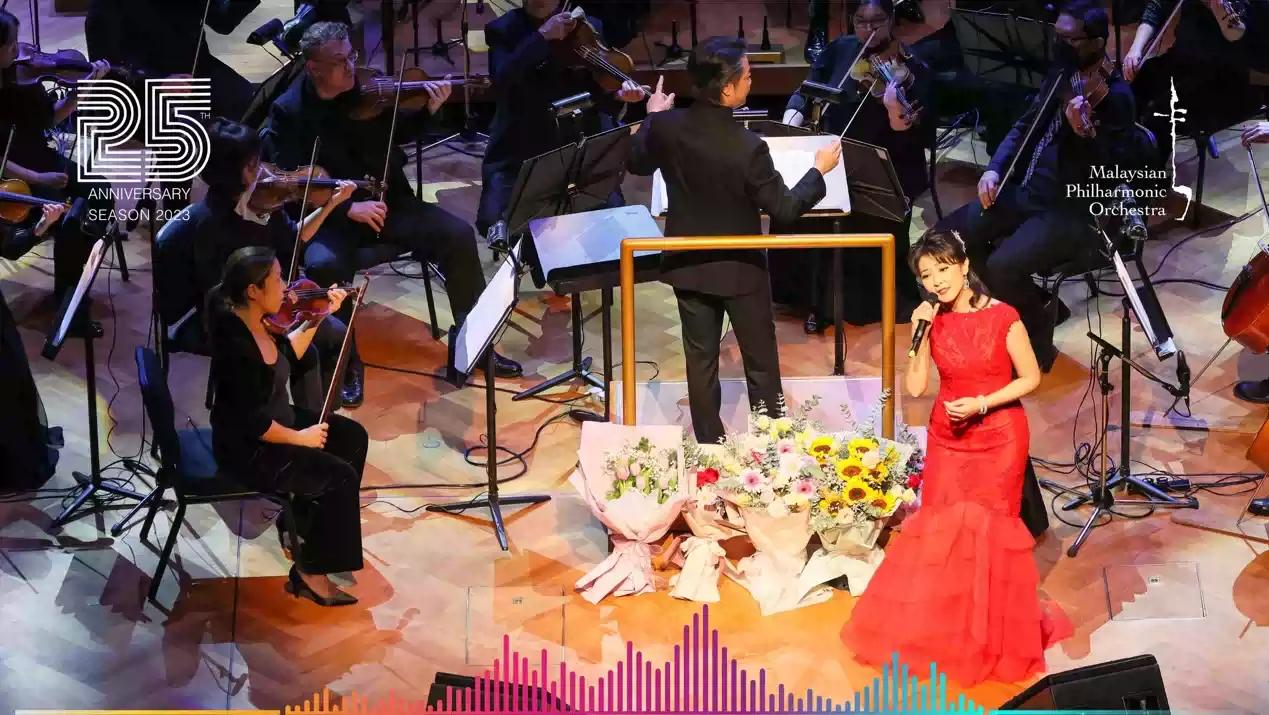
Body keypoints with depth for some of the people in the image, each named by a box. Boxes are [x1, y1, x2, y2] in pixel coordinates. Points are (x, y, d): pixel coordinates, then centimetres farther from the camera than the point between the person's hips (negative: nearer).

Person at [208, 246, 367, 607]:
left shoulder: (259, 323, -6)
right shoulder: (236, 347, -33)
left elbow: (288, 358, 14)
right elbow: (254, 424, -29)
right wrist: (300, 438, -15)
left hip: (272, 420, 10)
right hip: (247, 447, -10)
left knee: (353, 436, 13)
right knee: (340, 476, -13)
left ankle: (309, 524, 26)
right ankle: (309, 573, 1)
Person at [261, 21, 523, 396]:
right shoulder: (287, 113, -11)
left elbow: (397, 134, 17)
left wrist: (429, 110, -2)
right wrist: (349, 208, -27)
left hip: (388, 203, 4)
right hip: (329, 218, -4)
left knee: (458, 234, -15)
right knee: (324, 264, -35)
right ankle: (347, 360, -13)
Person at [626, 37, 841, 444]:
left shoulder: (666, 126, -16)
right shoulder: (748, 148, -29)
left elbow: (637, 164, 6)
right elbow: (784, 210, -19)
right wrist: (819, 171, -4)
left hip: (688, 264, 4)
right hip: (741, 268, -4)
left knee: (701, 359, 17)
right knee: (761, 361, 14)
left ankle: (708, 444, 27)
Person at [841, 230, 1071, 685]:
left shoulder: (1002, 317, -14)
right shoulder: (933, 321, -2)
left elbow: (1031, 378, -8)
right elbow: (915, 388, -4)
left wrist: (982, 404, -18)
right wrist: (921, 335, -14)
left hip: (999, 437, -3)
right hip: (947, 437, 4)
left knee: (990, 528, 5)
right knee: (942, 528, 4)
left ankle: (992, 634, 22)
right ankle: (945, 626, 21)